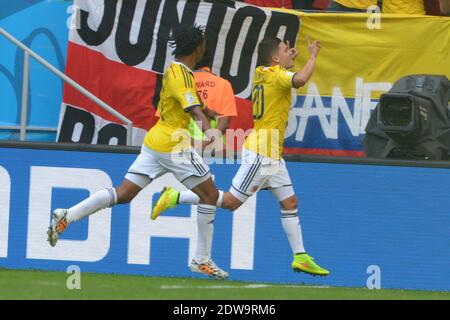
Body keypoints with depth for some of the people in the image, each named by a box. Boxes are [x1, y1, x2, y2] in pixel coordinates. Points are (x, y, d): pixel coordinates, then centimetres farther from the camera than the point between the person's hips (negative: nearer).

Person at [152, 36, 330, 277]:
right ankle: (175, 197, 0)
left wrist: (289, 58, 24)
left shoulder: (261, 73, 11)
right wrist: (313, 56, -23)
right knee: (231, 201, -7)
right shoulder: (276, 74, -14)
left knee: (289, 202, 9)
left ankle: (300, 257, 10)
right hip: (260, 152, -10)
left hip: (272, 155, 10)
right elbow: (300, 80, -36)